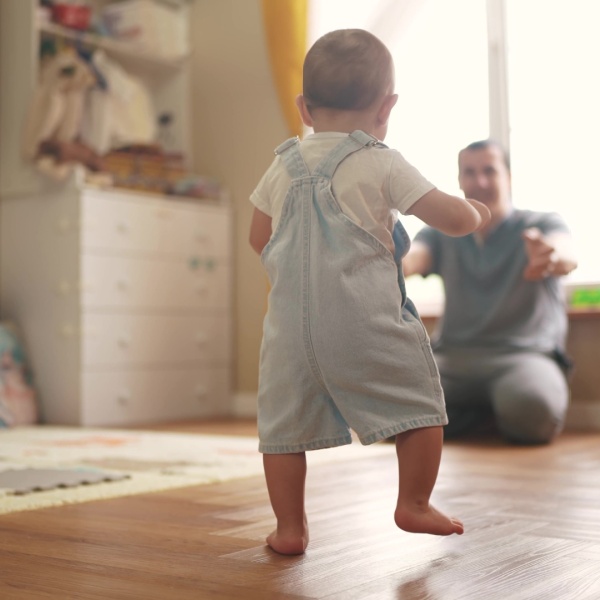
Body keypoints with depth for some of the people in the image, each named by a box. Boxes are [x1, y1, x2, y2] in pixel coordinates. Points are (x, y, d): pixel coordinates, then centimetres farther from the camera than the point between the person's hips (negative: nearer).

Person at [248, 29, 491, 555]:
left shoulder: (282, 167, 10)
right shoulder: (383, 165, -3)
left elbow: (259, 239, 20)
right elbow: (454, 220, -4)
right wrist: (476, 211, 19)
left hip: (291, 323, 4)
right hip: (367, 323, -4)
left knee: (284, 424, 12)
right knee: (419, 402, 13)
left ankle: (290, 527, 17)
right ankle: (414, 505, 19)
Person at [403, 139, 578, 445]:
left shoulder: (542, 224, 5)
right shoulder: (441, 233, 14)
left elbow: (567, 256, -19)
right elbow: (410, 259, -7)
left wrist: (552, 257, -46)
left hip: (524, 354, -3)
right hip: (452, 356, 4)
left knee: (531, 409, -38)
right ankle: (492, 412, -3)